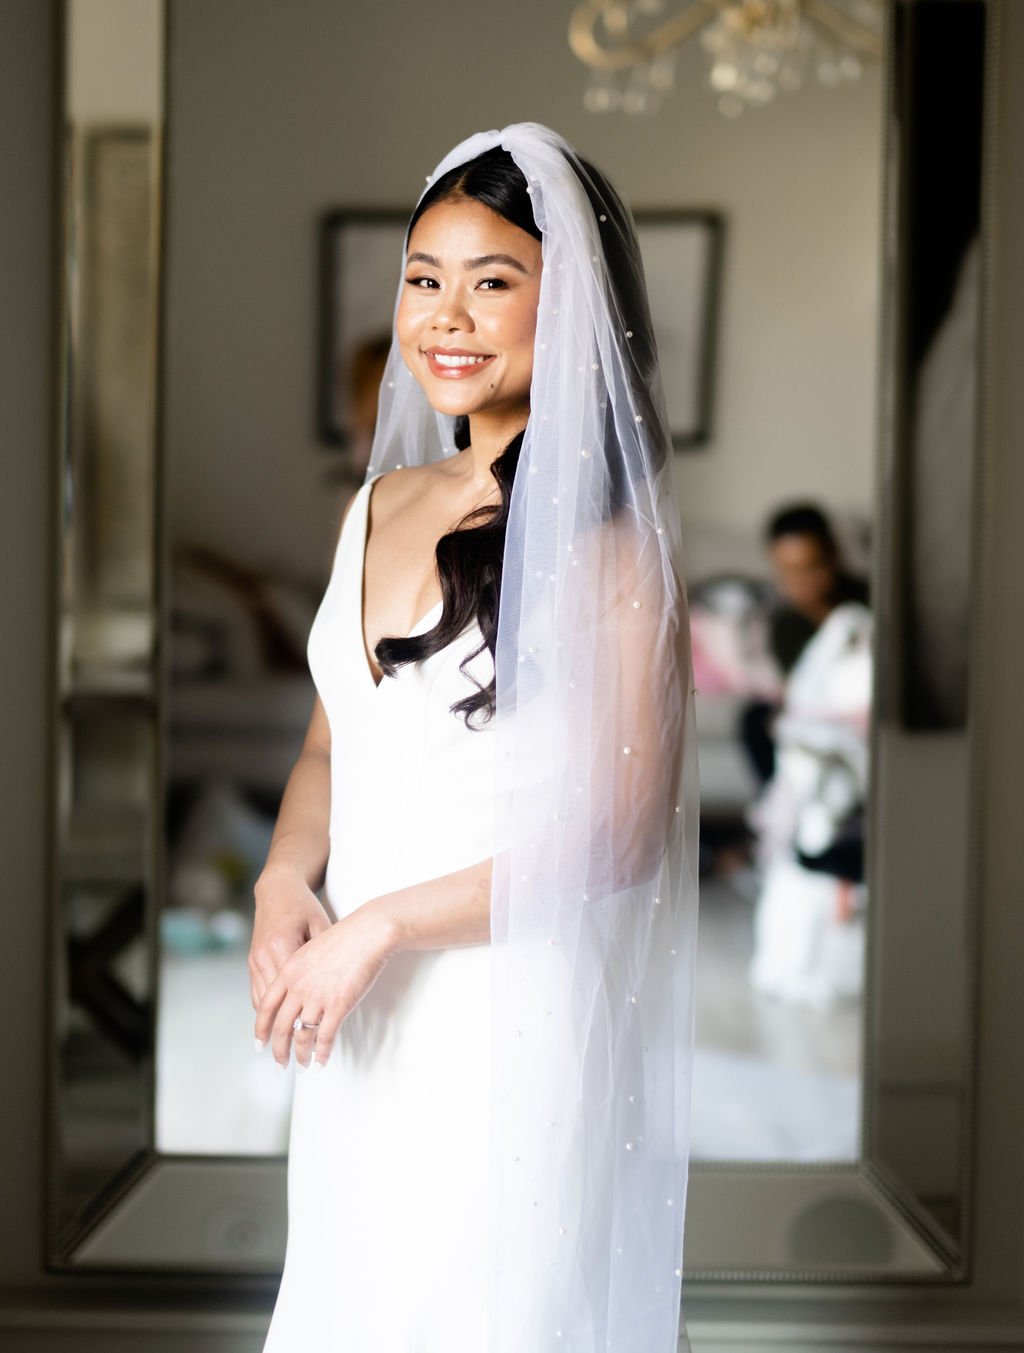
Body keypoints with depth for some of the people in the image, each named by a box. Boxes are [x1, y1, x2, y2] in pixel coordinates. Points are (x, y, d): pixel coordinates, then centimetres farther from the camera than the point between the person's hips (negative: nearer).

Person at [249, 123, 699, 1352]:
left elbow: (619, 831, -17)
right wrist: (284, 883, -4)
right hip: (362, 1018, 7)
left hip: (516, 1011, -6)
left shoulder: (606, 538, -14)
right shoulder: (381, 503, 8)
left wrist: (377, 927, -14)